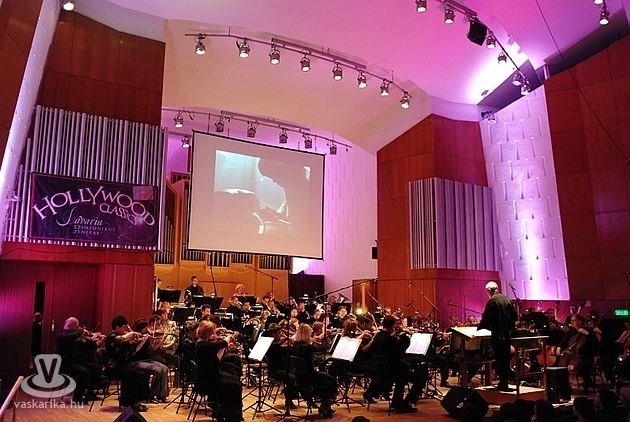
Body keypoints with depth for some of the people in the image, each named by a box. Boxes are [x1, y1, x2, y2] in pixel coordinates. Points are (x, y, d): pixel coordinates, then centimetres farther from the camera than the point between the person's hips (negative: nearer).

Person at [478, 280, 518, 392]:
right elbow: (515, 317, 10)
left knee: (499, 360, 1)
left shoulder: (491, 301, -13)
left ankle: (503, 384, 5)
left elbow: (485, 318, -12)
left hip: (498, 334, -7)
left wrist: (479, 328, 4)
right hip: (508, 333, 7)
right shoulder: (507, 299, 7)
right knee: (505, 358, 16)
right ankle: (505, 381, 22)